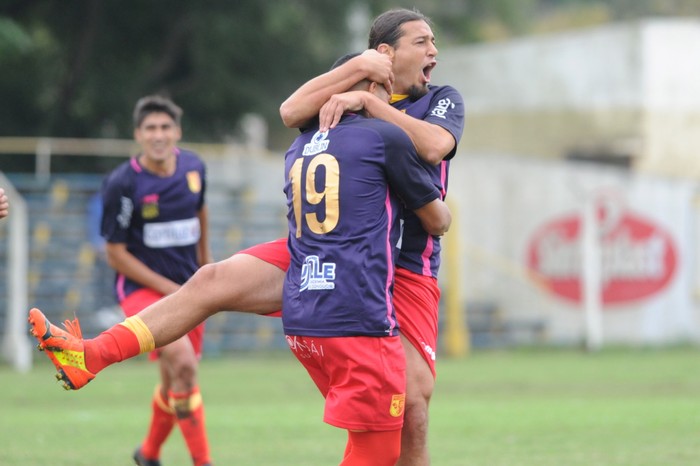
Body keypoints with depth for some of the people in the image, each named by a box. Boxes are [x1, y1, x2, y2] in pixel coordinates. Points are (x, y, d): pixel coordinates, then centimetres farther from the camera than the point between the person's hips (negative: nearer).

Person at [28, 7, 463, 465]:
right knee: (214, 281, -11)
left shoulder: (444, 100, 4)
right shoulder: (346, 93, 8)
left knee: (413, 400, -14)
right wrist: (359, 67, -17)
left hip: (404, 271, -2)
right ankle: (89, 356, -14)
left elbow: (435, 146, -18)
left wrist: (367, 100, -21)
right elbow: (291, 112, -11)